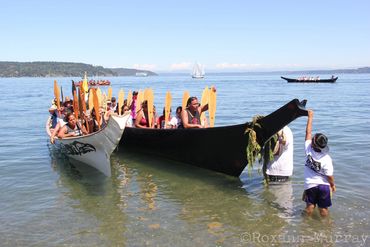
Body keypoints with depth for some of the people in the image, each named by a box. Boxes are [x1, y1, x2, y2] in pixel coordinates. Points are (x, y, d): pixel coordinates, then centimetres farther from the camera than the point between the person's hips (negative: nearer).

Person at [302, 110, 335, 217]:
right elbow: (329, 176, -15)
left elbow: (308, 133, -7)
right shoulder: (327, 159, -22)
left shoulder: (308, 151, -16)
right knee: (323, 209, 12)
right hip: (323, 185, -2)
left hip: (310, 185, 2)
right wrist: (333, 185, 5)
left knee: (309, 207, 16)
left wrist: (310, 117, -1)